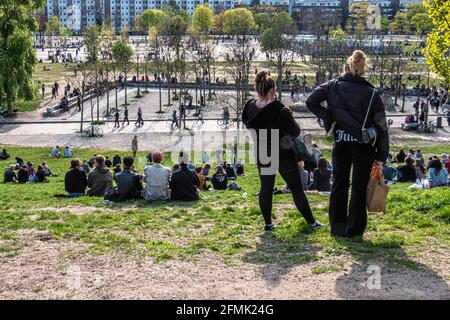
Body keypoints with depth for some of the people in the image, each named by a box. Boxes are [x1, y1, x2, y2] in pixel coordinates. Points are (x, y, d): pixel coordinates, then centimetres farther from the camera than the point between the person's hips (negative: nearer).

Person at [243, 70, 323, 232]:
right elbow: (295, 131, -14)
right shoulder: (280, 110, -21)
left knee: (266, 187, 14)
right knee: (296, 188, 5)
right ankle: (311, 222, 13)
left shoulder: (250, 107, -6)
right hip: (283, 154, -4)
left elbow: (246, 122, 13)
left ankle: (268, 223, 14)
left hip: (262, 155, 4)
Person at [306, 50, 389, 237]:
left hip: (341, 142, 1)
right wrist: (381, 155, 1)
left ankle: (338, 226, 17)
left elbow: (311, 102, -6)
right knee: (359, 187, 7)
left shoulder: (333, 86, 1)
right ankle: (354, 229, 11)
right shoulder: (372, 93, -2)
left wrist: (327, 118, 3)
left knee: (339, 183, 13)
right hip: (364, 144, -1)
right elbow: (381, 126, -3)